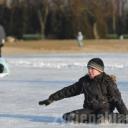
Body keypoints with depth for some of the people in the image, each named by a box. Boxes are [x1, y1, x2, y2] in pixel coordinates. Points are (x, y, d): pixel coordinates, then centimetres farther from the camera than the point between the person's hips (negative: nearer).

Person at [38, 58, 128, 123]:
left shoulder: (108, 82, -7)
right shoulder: (84, 81, 6)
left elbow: (117, 99, -9)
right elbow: (69, 91, 12)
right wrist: (51, 99, 10)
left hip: (105, 109, -5)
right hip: (89, 109, 5)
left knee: (101, 119, -43)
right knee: (68, 117, -22)